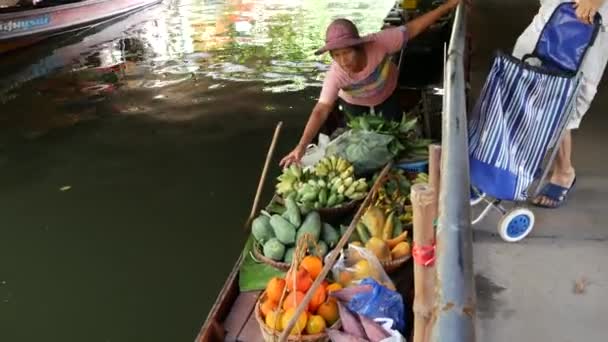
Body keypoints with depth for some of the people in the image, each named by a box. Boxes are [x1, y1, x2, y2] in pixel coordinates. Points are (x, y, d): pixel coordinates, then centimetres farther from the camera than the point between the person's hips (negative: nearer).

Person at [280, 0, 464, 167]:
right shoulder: (335, 75, -43)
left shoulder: (378, 43, -43)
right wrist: (302, 146, -58)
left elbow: (412, 28, -33)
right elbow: (321, 111, -48)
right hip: (355, 102, -1)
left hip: (387, 94, 1)